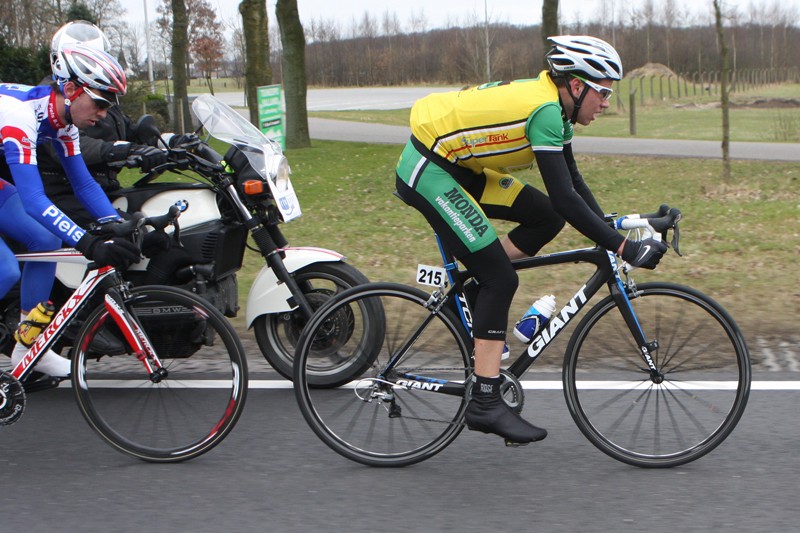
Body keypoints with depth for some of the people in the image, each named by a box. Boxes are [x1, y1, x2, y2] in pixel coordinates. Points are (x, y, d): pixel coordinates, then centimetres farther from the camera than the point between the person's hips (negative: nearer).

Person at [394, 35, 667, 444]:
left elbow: (572, 180, 18)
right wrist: (621, 247, -24)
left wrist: (609, 227, 13)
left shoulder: (553, 107, 8)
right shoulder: (545, 110, -22)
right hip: (428, 172, -10)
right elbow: (565, 197, -26)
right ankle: (485, 403, -8)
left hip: (457, 168, 10)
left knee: (545, 218, 4)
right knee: (500, 278, -11)